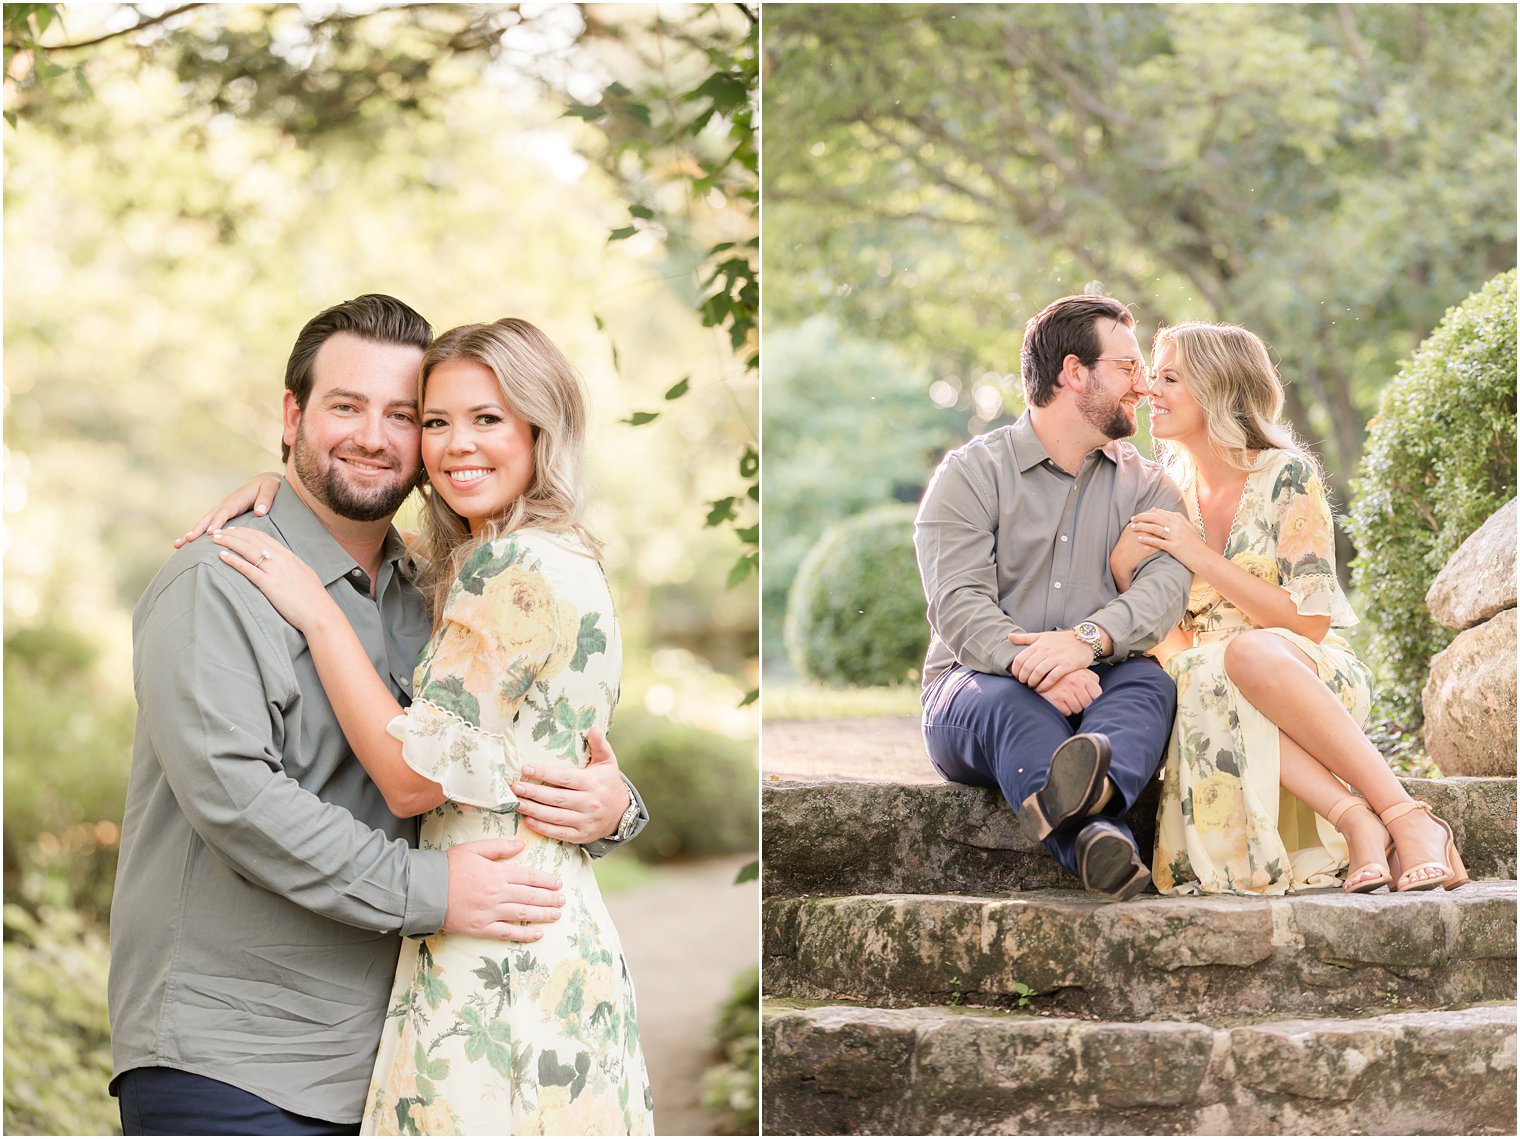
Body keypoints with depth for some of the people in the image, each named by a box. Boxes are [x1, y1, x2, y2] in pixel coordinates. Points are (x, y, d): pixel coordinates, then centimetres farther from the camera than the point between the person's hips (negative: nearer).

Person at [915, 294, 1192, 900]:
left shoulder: (1145, 484, 14)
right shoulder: (971, 473, 4)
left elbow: (1165, 584, -7)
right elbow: (959, 606, -11)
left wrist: (1087, 638, -29)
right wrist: (1032, 666, -31)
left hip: (1096, 687, 3)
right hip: (976, 686, -3)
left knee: (1150, 679, -29)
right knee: (1007, 699, -36)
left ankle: (1088, 788, -63)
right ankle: (1100, 838, -64)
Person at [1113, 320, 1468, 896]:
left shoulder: (1286, 476, -4)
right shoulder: (1164, 498, 10)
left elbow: (1310, 621, -11)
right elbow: (1167, 643, 9)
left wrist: (1201, 557, -14)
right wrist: (1122, 567, -10)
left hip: (1318, 679, -3)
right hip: (1211, 686, 3)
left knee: (1251, 652, -38)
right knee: (1198, 676, -34)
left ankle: (1407, 818, -35)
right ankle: (1356, 821, -40)